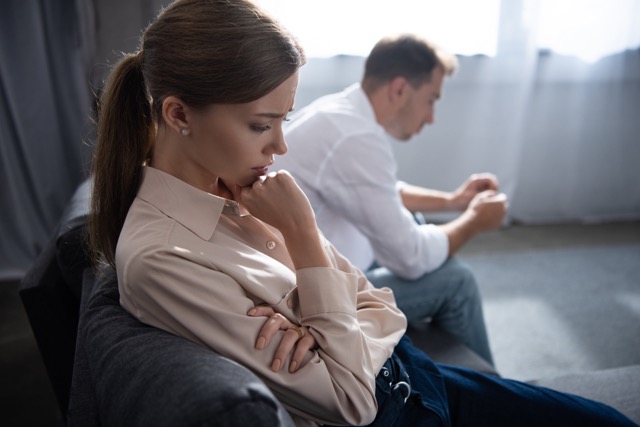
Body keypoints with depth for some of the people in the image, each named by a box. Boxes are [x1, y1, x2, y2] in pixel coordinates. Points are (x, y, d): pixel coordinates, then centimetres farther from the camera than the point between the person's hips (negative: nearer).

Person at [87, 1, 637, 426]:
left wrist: (320, 331, -23)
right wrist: (303, 233, -24)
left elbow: (380, 308, 0)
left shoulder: (239, 191, -4)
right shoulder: (158, 259, -27)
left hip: (404, 375, 6)